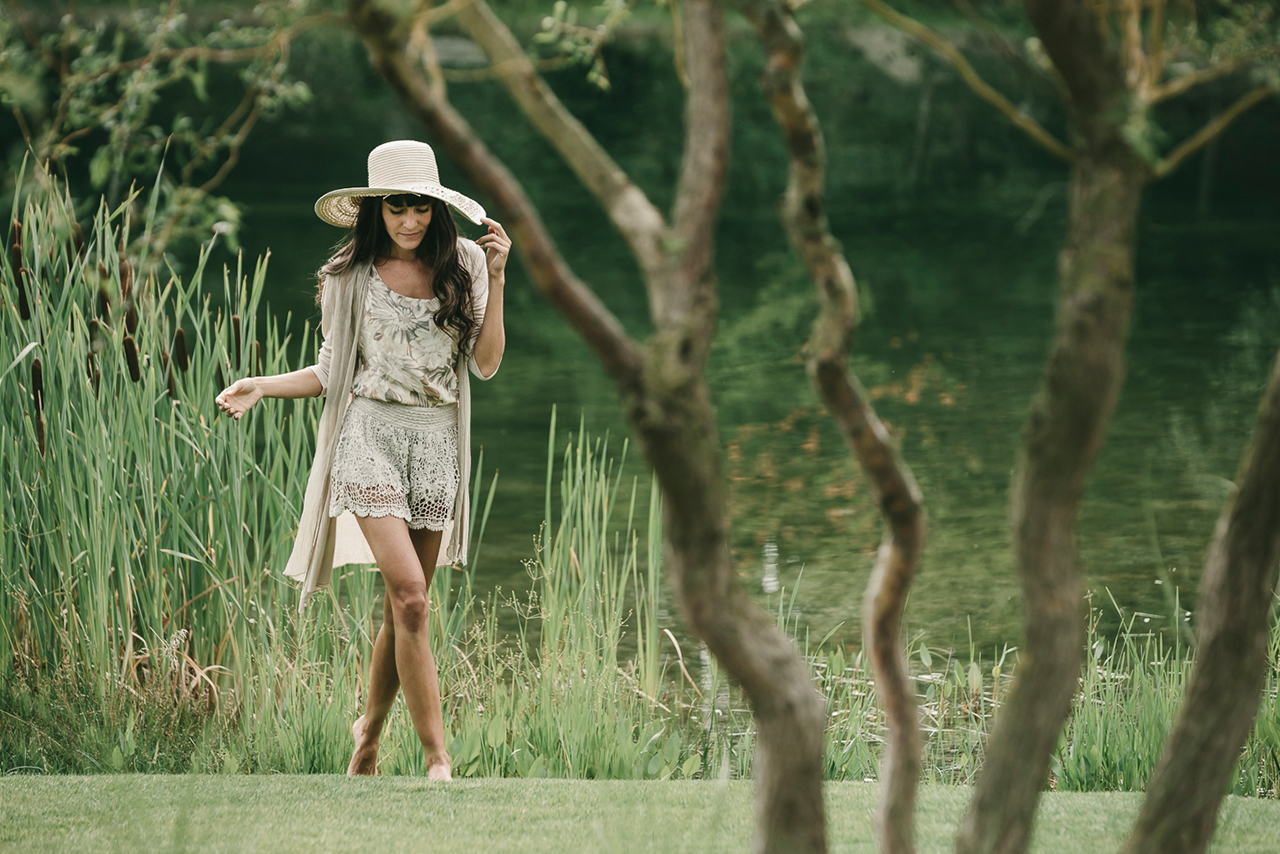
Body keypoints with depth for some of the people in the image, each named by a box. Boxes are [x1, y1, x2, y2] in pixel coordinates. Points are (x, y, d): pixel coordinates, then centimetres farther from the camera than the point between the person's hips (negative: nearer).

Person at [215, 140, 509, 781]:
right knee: (410, 599, -17)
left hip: (437, 444, 2)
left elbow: (486, 364, 2)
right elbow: (333, 372, 11)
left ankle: (370, 730, 27)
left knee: (403, 610, 5)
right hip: (371, 436, -2)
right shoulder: (351, 276, 5)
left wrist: (496, 278, -5)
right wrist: (263, 386, -2)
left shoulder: (462, 265, 7)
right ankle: (438, 759, -17)